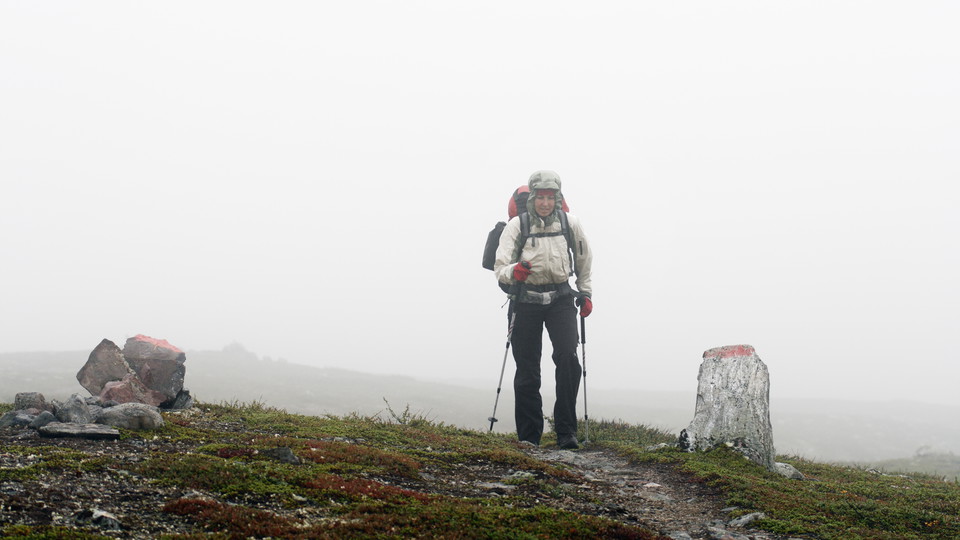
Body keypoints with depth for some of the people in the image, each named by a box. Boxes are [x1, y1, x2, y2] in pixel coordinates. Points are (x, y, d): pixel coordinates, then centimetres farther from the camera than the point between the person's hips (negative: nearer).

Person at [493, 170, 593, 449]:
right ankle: (529, 435, 12)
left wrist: (585, 293, 17)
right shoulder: (517, 225, -7)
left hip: (560, 297, 1)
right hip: (526, 299, -1)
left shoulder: (570, 224, 0)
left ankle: (566, 431, -11)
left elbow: (583, 260, 18)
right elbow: (500, 267, -12)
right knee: (527, 369, 1)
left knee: (568, 358, -17)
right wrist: (513, 271, -33)